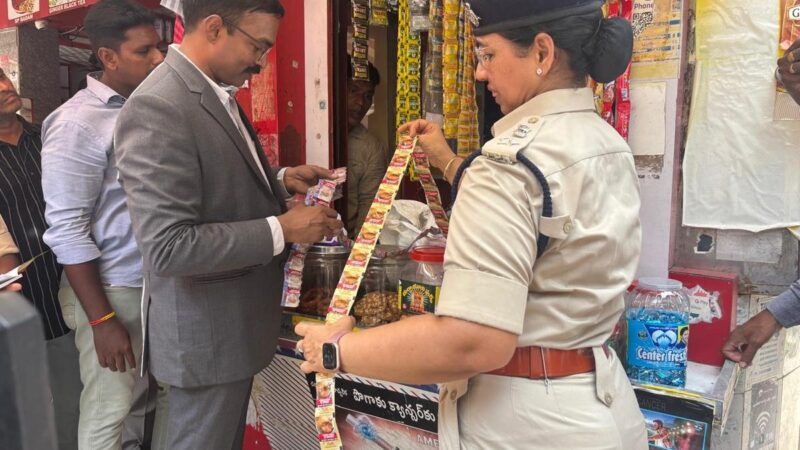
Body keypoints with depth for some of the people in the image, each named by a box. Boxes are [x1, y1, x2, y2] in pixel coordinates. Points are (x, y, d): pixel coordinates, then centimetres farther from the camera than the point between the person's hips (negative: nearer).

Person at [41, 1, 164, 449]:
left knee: (143, 399, 17)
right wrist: (101, 320, -16)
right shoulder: (77, 123, -13)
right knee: (108, 410, 6)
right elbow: (67, 230, -15)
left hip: (157, 285, 6)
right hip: (112, 291, -6)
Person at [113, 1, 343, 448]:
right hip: (206, 332, -9)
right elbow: (167, 248, -28)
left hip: (238, 321, 9)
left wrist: (281, 179, 4)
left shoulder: (218, 94, 6)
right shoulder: (157, 109, -24)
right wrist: (281, 230, -25)